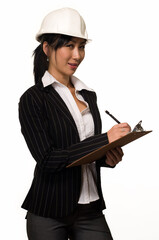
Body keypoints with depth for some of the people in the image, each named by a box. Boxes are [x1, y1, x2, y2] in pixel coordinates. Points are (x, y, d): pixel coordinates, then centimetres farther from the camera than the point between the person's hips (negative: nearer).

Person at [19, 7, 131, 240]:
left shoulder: (89, 95, 12)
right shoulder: (33, 99, -7)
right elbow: (47, 159, -16)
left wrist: (107, 157, -3)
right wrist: (105, 139, -20)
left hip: (90, 211, 5)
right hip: (49, 214, -4)